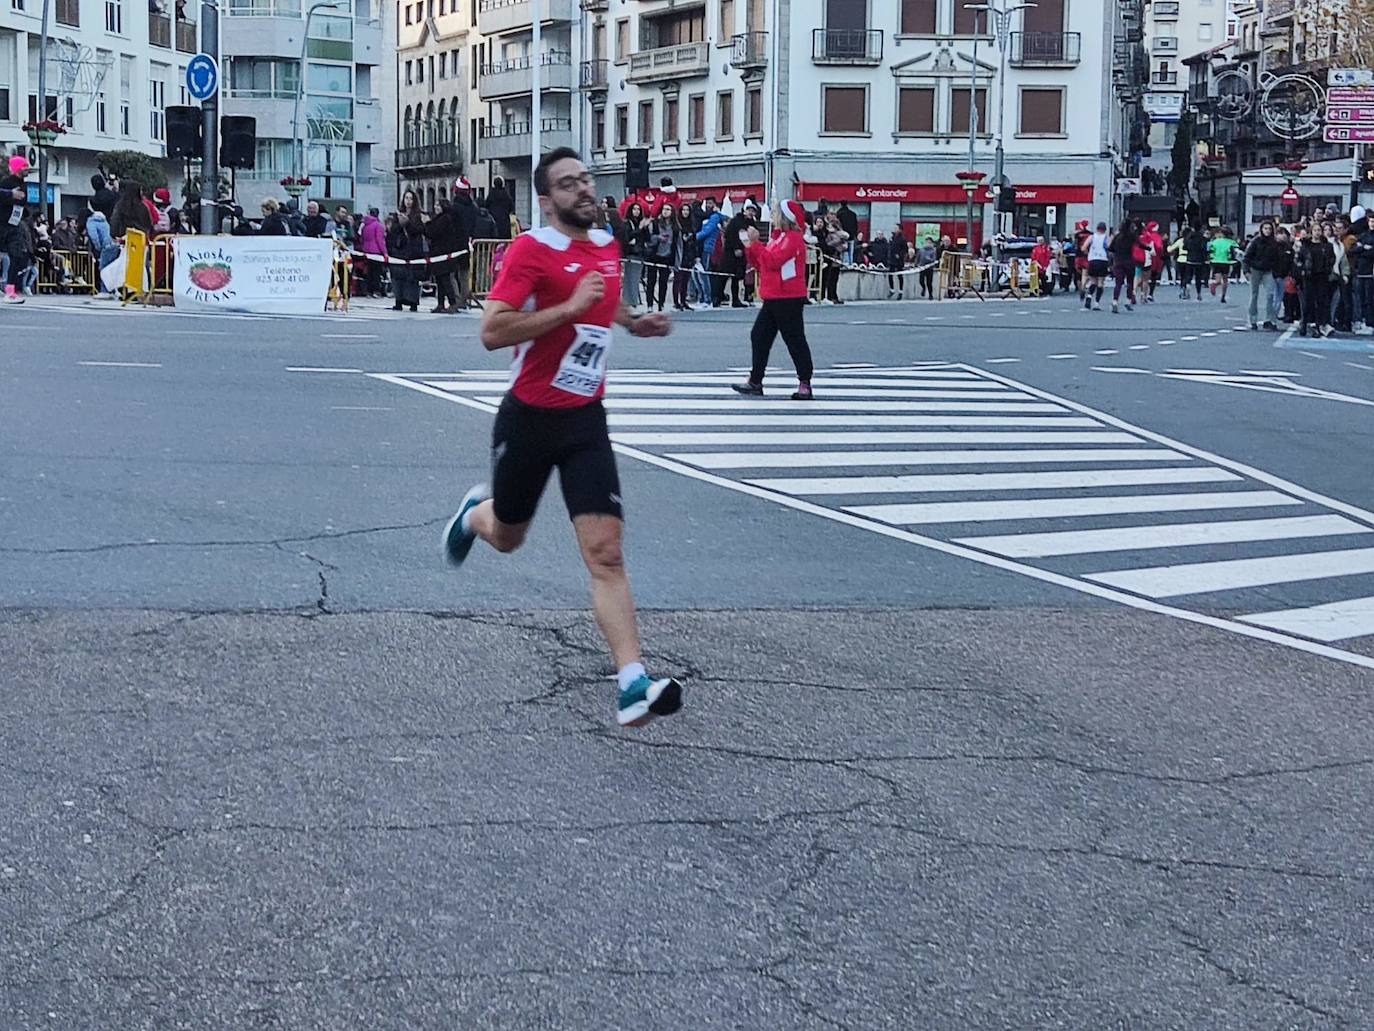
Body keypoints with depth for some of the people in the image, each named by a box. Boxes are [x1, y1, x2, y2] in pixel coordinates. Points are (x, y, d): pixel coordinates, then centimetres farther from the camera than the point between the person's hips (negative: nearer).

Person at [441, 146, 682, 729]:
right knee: (507, 538, 19)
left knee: (606, 553, -11)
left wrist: (635, 323, 12)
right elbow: (492, 333, -24)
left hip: (586, 420, 3)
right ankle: (476, 513, 58)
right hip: (529, 419, -3)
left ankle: (633, 684, -20)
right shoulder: (531, 249, -14)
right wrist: (570, 307, -27)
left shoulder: (608, 246, 7)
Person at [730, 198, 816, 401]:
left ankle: (805, 383, 1)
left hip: (789, 299, -10)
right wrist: (750, 247, 6)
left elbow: (773, 261, -23)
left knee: (795, 340, -5)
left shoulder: (793, 238, -12)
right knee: (759, 337, 9)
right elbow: (761, 264, 19)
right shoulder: (777, 237, 18)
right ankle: (755, 382, 14)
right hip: (772, 299, 10)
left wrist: (756, 243, -19)